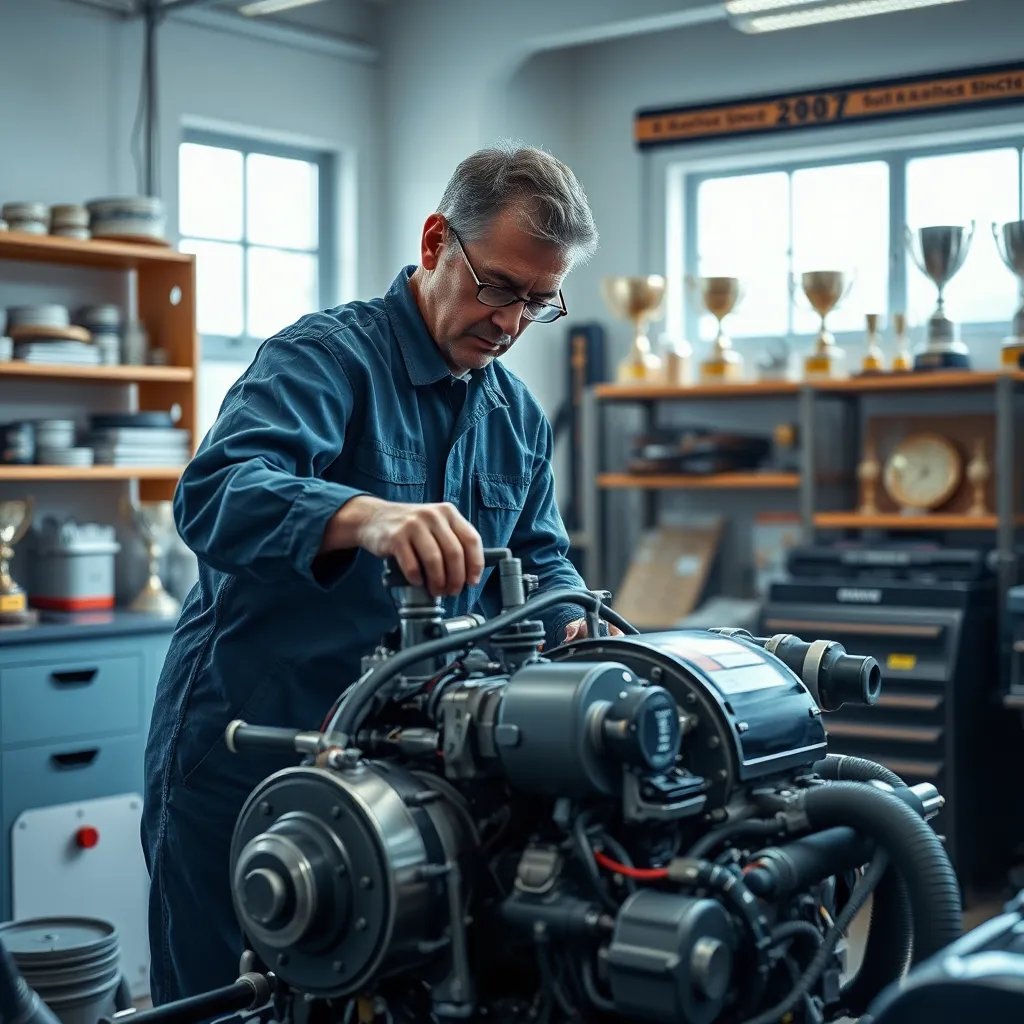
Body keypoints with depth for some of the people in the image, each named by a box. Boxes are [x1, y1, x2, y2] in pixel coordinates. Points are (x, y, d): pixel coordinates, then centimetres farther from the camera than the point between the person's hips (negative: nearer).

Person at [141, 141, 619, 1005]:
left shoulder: (520, 415, 9)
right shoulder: (327, 356, -15)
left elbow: (539, 557, 15)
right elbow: (215, 494, -32)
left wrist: (575, 626, -9)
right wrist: (363, 514, -51)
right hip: (243, 764, -6)